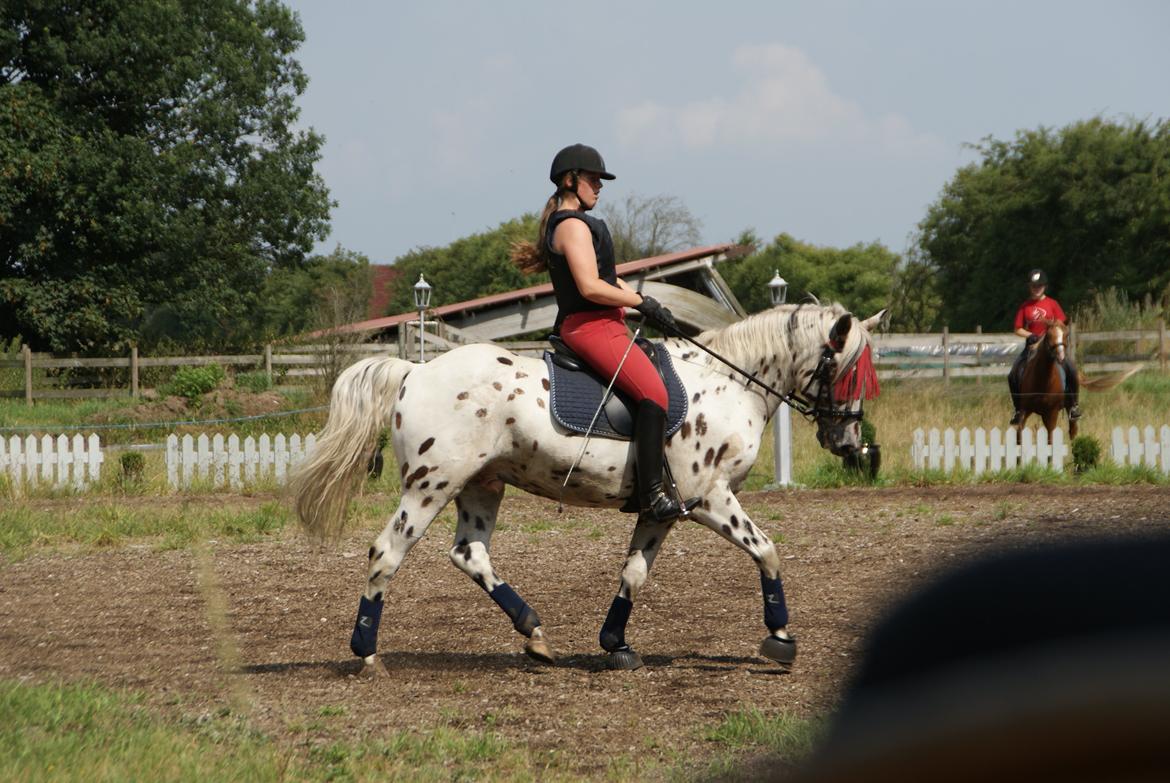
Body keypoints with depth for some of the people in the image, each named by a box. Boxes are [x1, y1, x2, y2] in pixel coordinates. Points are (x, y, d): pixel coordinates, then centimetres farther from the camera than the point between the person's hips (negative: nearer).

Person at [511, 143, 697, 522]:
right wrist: (644, 303, -13)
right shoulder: (574, 226, -12)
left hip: (604, 324, 11)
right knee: (653, 392, -24)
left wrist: (648, 306, 13)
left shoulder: (574, 225, 22)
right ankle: (652, 494, -30)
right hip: (589, 326, -11)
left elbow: (611, 281, 25)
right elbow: (590, 287, -22)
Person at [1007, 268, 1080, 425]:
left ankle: (1072, 404, -7)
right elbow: (1018, 329, 5)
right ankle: (1019, 409, 3)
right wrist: (1030, 335, -13)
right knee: (1014, 375, -14)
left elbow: (1061, 324, 2)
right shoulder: (1025, 306, 4)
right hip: (1032, 346, 1)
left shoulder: (1052, 304, 2)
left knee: (1071, 369, -22)